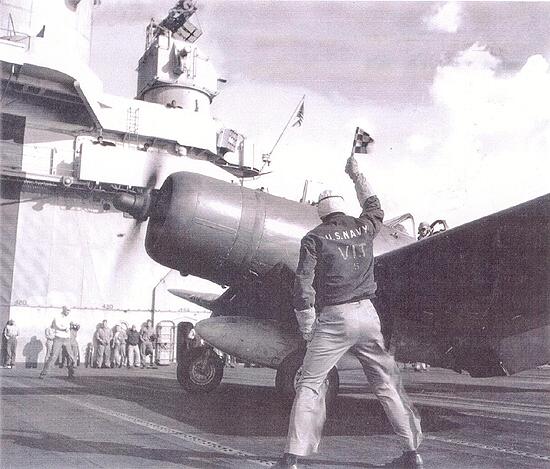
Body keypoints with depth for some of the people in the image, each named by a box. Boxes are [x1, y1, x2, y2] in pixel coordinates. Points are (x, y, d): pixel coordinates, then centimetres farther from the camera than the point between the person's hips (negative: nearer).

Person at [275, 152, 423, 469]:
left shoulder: (314, 239, 1)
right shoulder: (363, 229, 11)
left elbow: (303, 286, -6)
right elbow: (375, 209, 36)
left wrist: (307, 329, 1)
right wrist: (357, 176, 47)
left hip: (334, 318, -4)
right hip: (367, 315, 4)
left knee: (310, 385, 1)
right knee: (387, 384, 13)